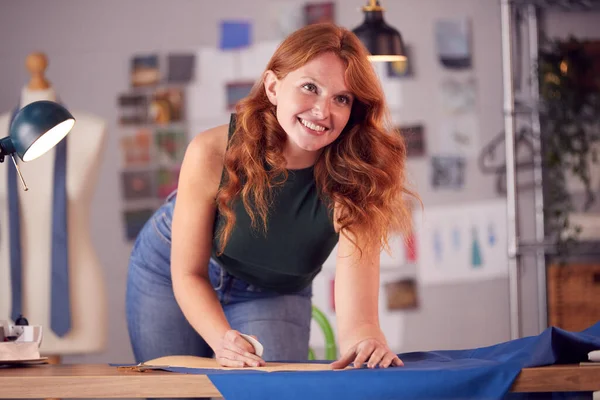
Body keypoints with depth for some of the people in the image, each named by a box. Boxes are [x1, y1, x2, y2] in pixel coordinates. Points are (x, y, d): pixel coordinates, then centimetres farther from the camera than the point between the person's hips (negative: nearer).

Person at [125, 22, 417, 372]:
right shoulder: (212, 154, -32)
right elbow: (188, 274, -22)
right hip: (169, 274, -1)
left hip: (275, 294, 1)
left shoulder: (352, 183, -33)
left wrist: (362, 334, -68)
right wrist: (222, 339, -42)